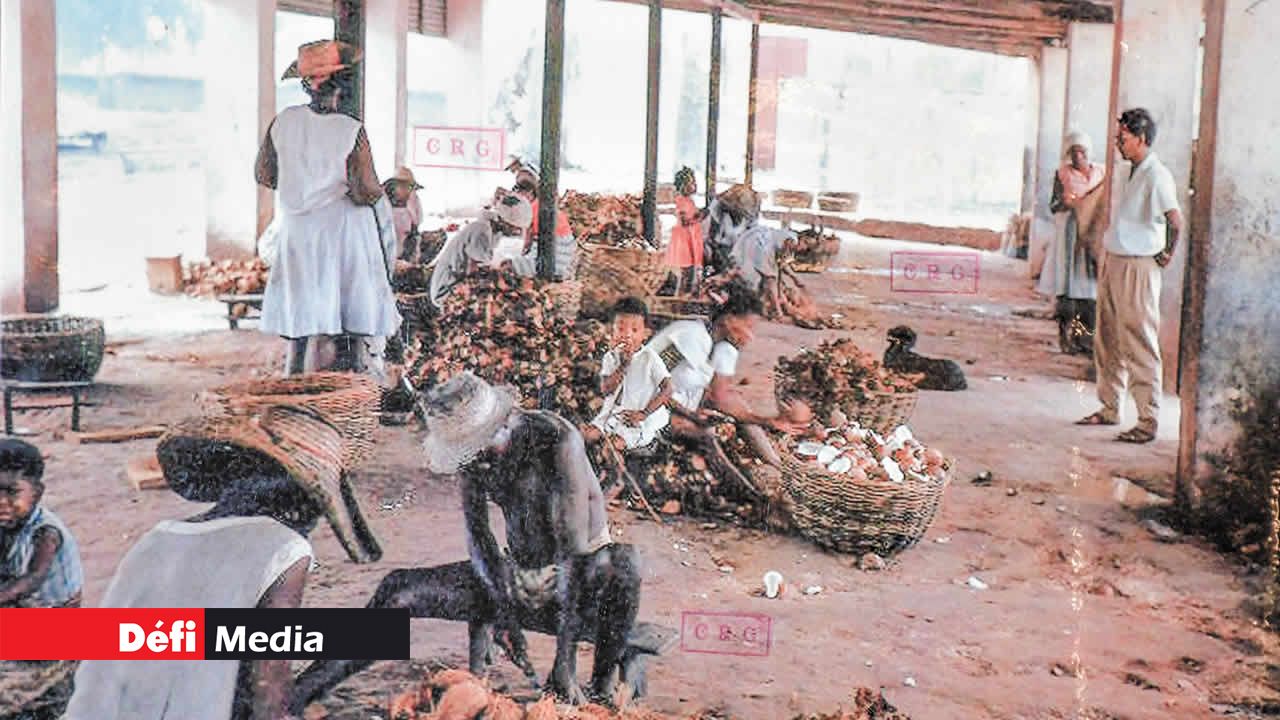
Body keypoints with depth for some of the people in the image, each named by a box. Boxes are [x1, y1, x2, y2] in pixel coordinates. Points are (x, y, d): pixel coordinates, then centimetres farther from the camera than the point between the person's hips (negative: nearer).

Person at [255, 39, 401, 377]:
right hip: (344, 233, -4)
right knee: (349, 325, 4)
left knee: (304, 316, 14)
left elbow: (264, 175, 5)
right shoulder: (352, 131, -17)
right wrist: (380, 190, 3)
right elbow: (365, 193, -18)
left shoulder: (283, 121, -4)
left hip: (298, 232, 5)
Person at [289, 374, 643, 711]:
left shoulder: (557, 439, -28)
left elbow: (575, 546, -31)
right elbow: (476, 534, -4)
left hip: (582, 576, -5)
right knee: (400, 589, -8)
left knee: (621, 560, -40)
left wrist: (564, 662, -33)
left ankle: (604, 689, -24)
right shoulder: (474, 451, -9)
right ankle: (298, 693, -4)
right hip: (523, 577, 5)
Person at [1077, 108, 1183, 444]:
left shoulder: (1156, 175, -16)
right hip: (1112, 262, 9)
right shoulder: (1132, 172, 14)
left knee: (1139, 346, -6)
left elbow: (1176, 220, -25)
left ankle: (1148, 422, 0)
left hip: (1137, 268, -9)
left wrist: (1167, 255, -12)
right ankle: (1109, 409, 26)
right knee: (1107, 341, 14)